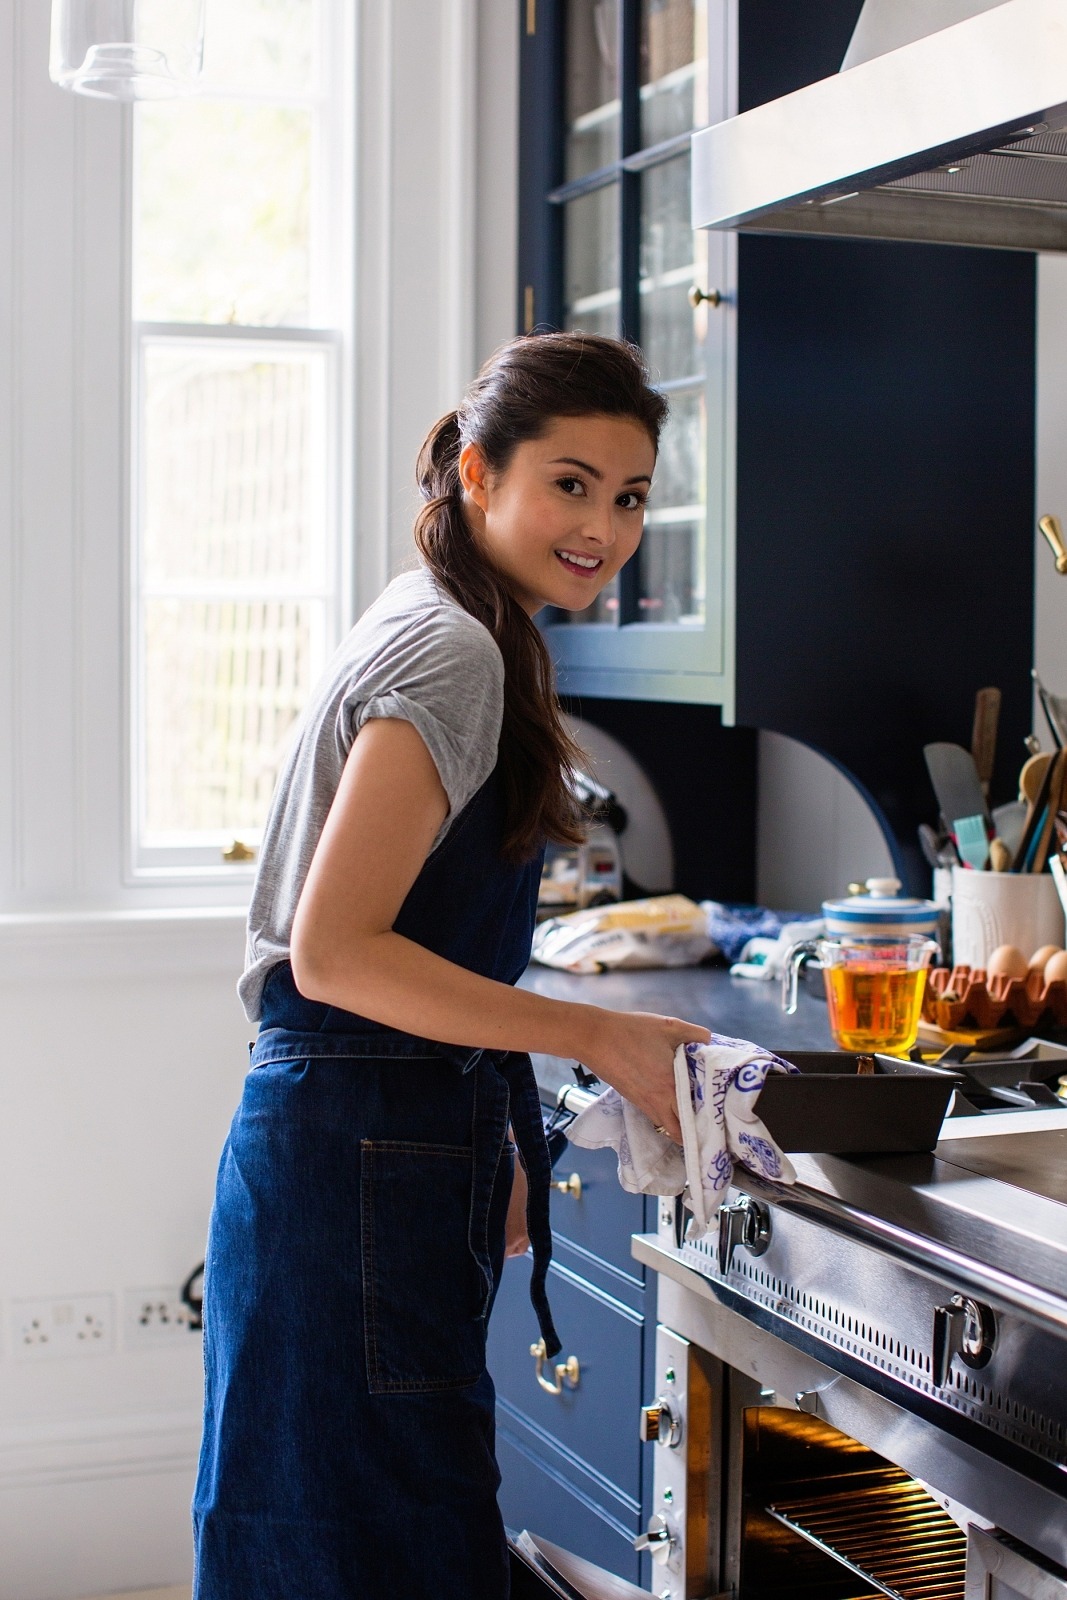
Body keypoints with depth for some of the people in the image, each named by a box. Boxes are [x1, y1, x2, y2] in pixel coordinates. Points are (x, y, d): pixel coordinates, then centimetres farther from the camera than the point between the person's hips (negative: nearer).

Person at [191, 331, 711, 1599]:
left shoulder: (435, 632, 15)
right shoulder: (456, 653, -15)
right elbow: (334, 950, -22)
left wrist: (492, 1135, 20)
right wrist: (598, 1038, -21)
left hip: (405, 1147, 10)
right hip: (362, 1165, -10)